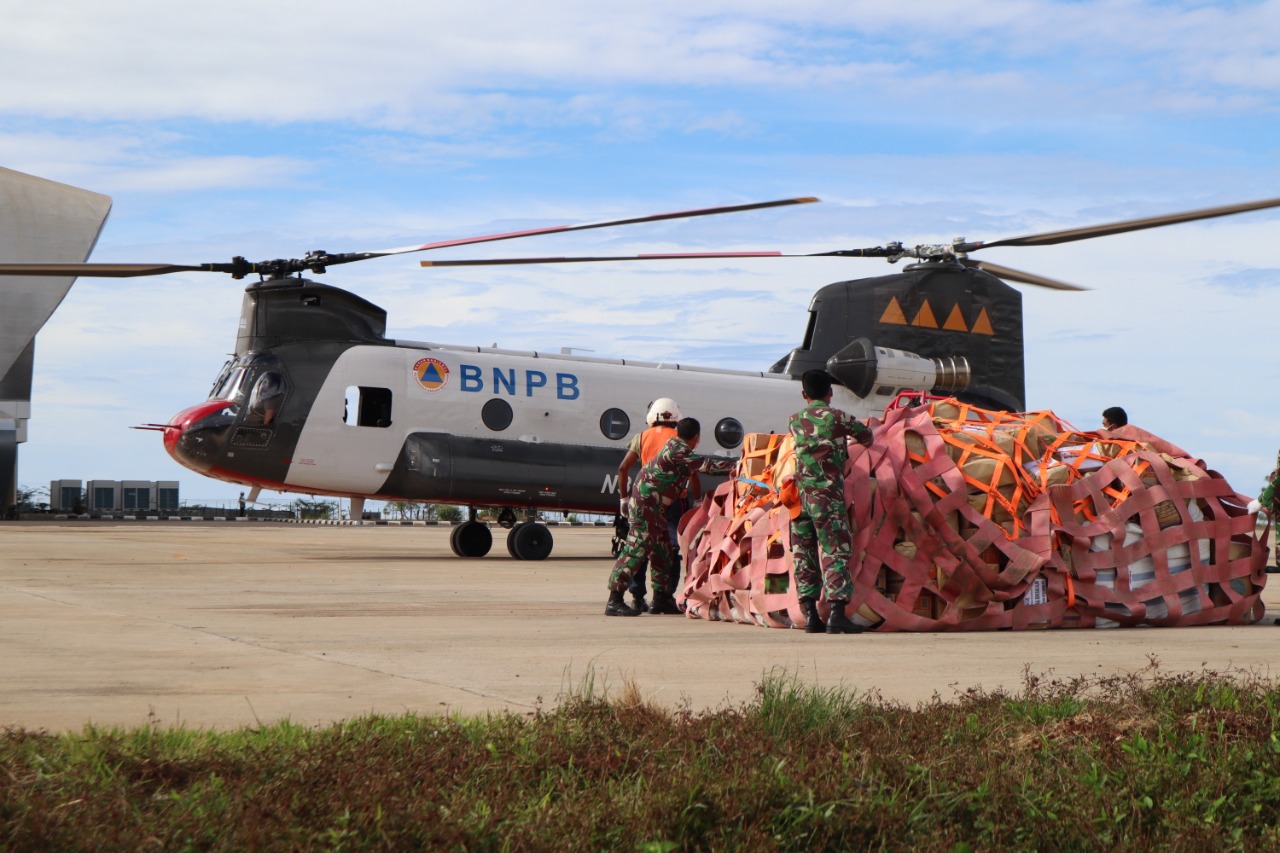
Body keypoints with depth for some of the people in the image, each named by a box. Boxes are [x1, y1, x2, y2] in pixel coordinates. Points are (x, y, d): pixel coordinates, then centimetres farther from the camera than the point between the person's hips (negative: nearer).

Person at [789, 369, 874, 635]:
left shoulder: (794, 421, 12)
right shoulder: (837, 417, -1)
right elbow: (865, 434, 14)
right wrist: (861, 442, 38)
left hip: (799, 493, 5)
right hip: (827, 493, -5)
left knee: (804, 554, 8)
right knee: (835, 552, -7)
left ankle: (810, 615, 6)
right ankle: (837, 614, -17)